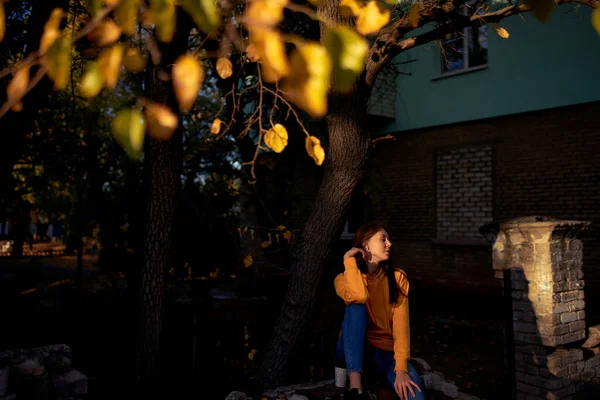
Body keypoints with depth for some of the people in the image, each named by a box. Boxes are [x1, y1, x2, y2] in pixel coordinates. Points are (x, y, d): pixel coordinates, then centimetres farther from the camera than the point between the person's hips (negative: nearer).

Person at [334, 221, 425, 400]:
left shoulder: (397, 278, -2)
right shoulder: (344, 279, -4)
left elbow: (401, 324, -14)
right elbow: (359, 296, -30)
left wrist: (401, 369, -25)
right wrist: (349, 261, -17)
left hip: (385, 349, -1)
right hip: (352, 349, 1)